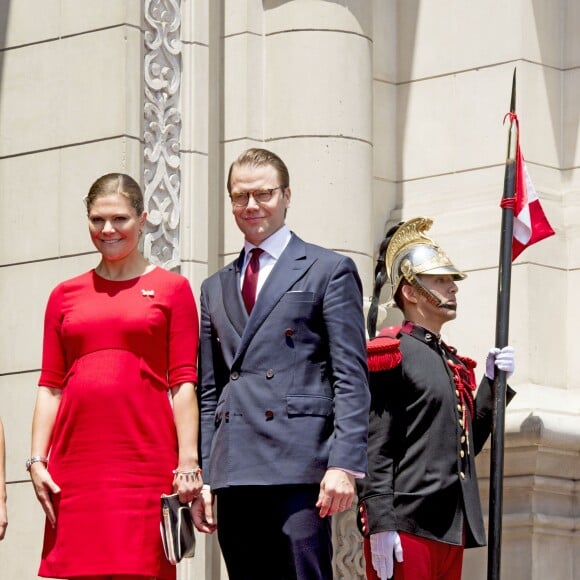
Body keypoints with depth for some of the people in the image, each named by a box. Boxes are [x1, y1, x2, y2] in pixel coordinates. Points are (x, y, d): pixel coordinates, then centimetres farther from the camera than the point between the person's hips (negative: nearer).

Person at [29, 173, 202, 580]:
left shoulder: (172, 288, 7)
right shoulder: (66, 295, 15)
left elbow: (184, 384, 1)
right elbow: (50, 386, 13)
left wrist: (187, 464, -7)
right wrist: (37, 460, 3)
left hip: (144, 459, -3)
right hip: (76, 460, 3)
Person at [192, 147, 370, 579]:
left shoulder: (330, 270, 7)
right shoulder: (216, 288, 23)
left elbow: (351, 378, -1)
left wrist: (344, 464, -13)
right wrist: (200, 478, 11)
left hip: (300, 465, -5)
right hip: (234, 474, 5)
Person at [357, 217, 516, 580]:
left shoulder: (453, 363, 19)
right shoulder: (391, 355, -6)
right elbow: (375, 450, -13)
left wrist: (493, 384, 13)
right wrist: (379, 524, -20)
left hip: (450, 528, 9)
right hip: (405, 523, -9)